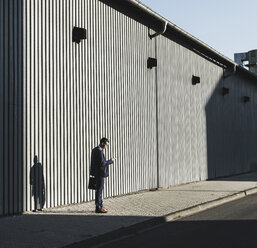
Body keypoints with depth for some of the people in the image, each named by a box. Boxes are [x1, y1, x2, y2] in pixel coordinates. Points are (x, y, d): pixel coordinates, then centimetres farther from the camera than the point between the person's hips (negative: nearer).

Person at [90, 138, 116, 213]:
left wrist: (109, 160, 13)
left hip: (97, 173, 10)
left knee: (99, 190, 16)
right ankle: (98, 208, 2)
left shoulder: (95, 150, 13)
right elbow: (102, 163, -23)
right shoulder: (99, 151, -19)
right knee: (99, 190, -4)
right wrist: (111, 161, -12)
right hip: (100, 173, -10)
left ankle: (99, 206, 25)